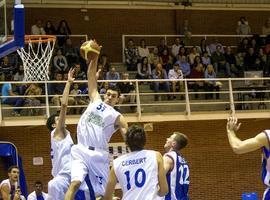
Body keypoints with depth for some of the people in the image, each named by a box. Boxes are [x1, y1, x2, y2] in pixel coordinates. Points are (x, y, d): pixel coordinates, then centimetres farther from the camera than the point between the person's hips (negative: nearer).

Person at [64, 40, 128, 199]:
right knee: (74, 183, -20)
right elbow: (92, 79, 11)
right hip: (81, 150, 0)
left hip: (99, 154, 0)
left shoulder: (118, 118, 9)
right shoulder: (95, 101, 16)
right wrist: (94, 58, 1)